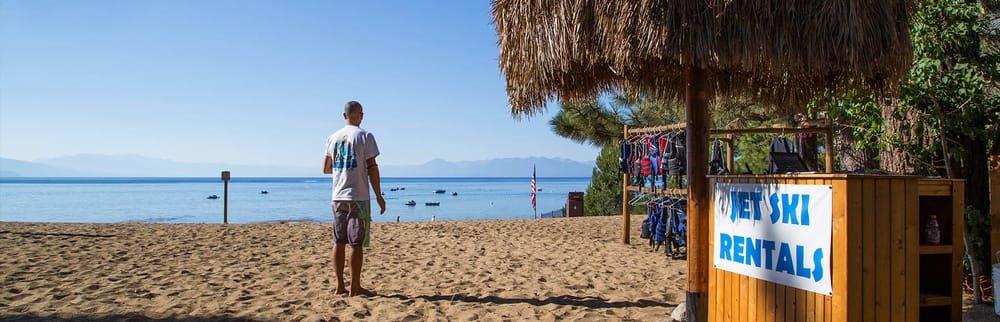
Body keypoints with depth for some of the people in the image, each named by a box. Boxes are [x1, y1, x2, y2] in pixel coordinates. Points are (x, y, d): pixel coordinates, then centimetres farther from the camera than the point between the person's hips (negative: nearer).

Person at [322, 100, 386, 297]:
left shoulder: (333, 137, 9)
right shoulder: (365, 136, -6)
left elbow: (326, 169, 14)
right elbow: (372, 168, -9)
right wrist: (379, 196, -2)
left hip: (338, 197, 5)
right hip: (358, 197, -5)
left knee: (339, 242, 9)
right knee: (357, 243, -1)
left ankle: (340, 286, 13)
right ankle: (355, 288, 3)